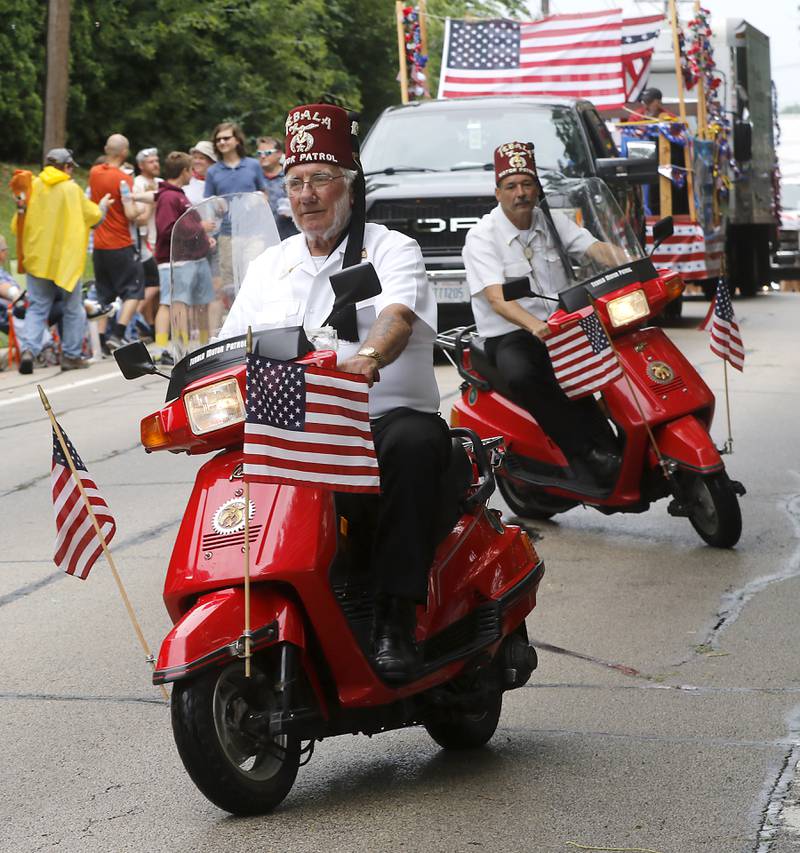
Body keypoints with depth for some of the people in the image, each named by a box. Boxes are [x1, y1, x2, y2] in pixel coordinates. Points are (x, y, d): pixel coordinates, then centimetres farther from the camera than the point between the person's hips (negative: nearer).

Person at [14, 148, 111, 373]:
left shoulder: (33, 187, 0)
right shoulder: (72, 189, -8)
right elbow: (93, 215, 4)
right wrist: (102, 206, 26)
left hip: (38, 259, 3)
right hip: (66, 259, -3)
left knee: (37, 307, 8)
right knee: (73, 308, 11)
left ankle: (28, 349, -12)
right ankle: (71, 356, 13)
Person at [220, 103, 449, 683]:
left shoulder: (391, 250, 6)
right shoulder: (268, 266, 23)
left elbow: (398, 315, -16)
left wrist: (366, 357, -39)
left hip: (387, 416, -4)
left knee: (412, 442, -37)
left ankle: (396, 619, -37)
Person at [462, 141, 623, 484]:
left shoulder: (551, 222, 11)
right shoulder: (481, 236, -7)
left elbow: (595, 247, -2)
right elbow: (497, 298, -20)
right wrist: (535, 326, -38)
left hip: (561, 326, 5)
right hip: (509, 337, -5)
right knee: (521, 375, -38)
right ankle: (588, 450, -35)